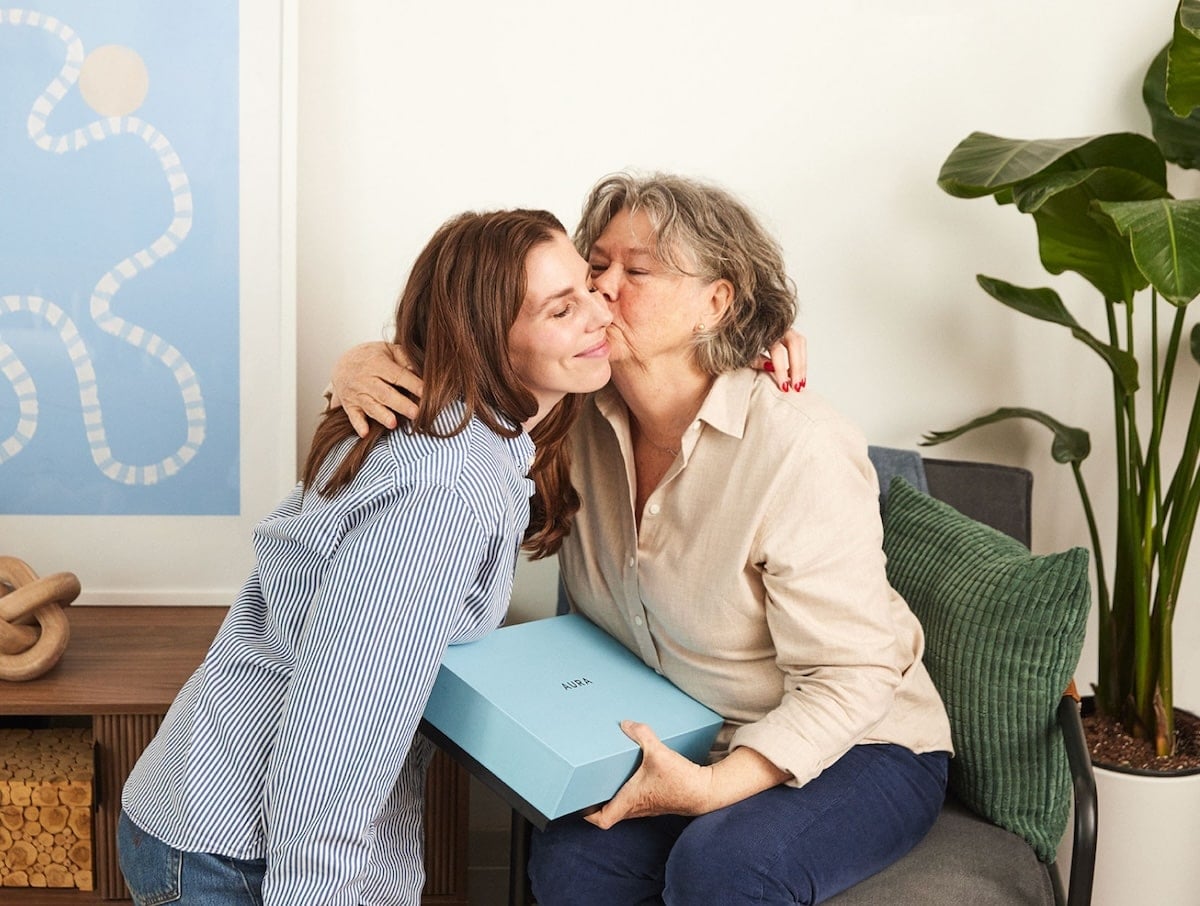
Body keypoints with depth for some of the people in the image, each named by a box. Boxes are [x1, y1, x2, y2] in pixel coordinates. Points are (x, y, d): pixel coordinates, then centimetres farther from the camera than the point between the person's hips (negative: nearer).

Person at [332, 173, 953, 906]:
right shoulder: (577, 408, -8)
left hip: (857, 745, -4)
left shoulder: (797, 450, -25)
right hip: (686, 746, 5)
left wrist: (712, 788, -32)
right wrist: (363, 366, -22)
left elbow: (849, 678, -22)